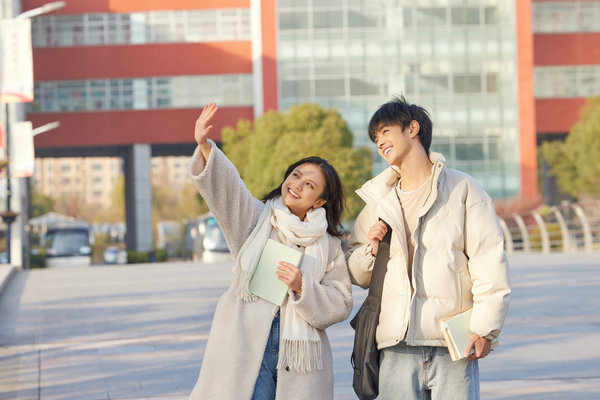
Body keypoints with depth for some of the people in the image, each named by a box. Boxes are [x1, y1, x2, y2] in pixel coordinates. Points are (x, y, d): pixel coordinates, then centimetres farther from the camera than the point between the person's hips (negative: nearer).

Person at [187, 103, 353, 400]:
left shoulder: (328, 245, 10)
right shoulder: (256, 218, 9)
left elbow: (340, 305, 6)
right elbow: (226, 186, -10)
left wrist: (302, 287, -11)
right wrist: (205, 147, -28)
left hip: (299, 351, 1)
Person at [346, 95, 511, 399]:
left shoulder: (462, 189, 6)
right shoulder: (379, 201, 18)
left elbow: (489, 259, -1)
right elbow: (356, 275, 21)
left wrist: (485, 328, -9)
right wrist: (370, 250, -1)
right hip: (396, 347, 3)